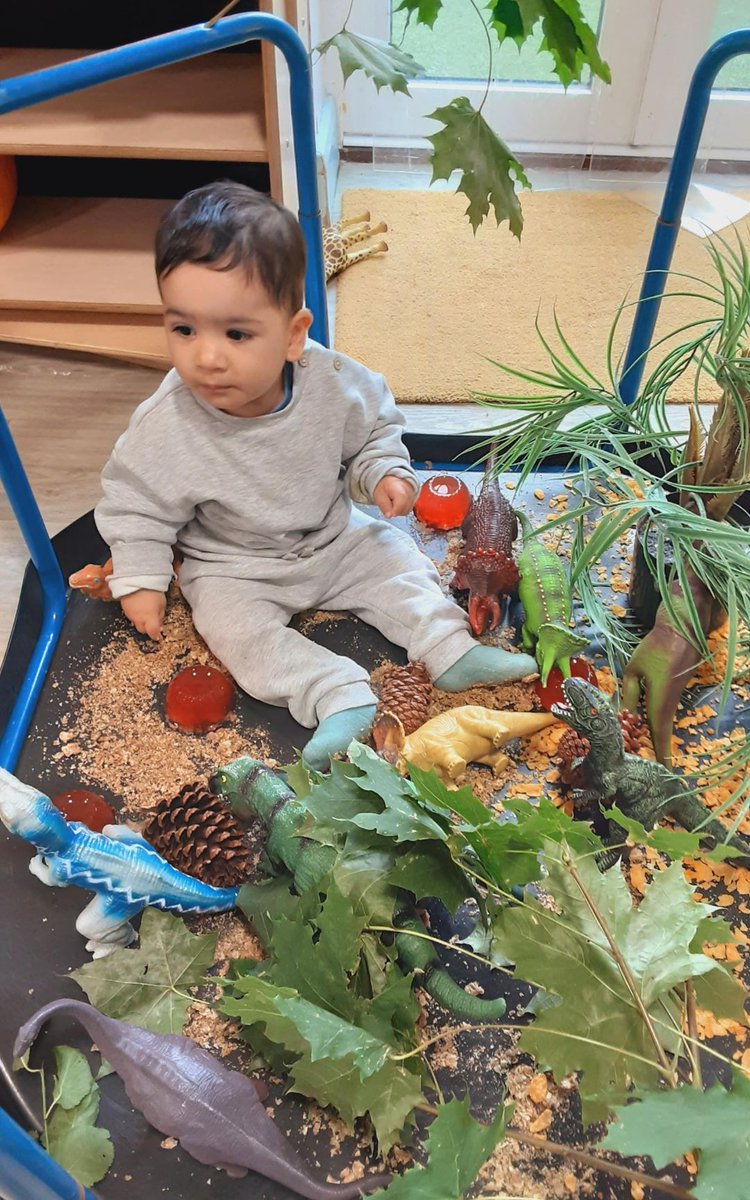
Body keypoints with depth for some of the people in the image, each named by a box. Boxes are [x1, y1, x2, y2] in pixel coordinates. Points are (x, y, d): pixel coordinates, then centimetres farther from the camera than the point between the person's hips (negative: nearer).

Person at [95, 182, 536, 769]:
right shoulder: (165, 427, -27)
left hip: (335, 538, 3)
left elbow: (376, 427, 0)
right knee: (236, 629, -23)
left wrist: (385, 472, -16)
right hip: (233, 567, -2)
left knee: (397, 559, -3)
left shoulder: (334, 385, -22)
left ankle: (452, 649, 6)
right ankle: (340, 697, -24)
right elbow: (135, 504, -11)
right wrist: (140, 581, -12)